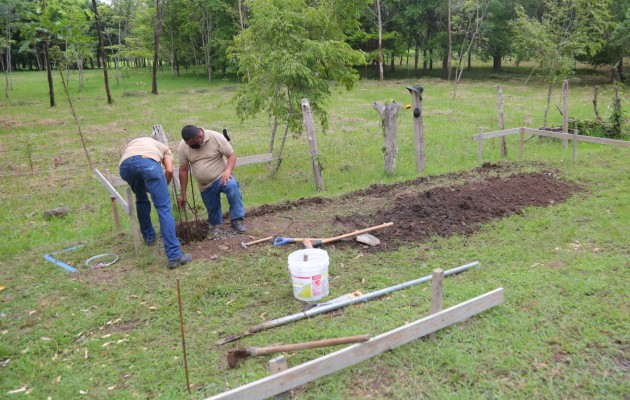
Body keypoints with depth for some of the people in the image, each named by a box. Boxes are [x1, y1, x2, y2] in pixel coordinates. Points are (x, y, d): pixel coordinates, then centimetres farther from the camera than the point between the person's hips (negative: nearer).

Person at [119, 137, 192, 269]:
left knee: (141, 200, 32)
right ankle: (174, 256, -7)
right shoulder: (164, 147, 38)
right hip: (149, 162, -3)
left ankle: (149, 237, 42)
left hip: (125, 165, 3)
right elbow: (169, 170, 18)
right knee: (164, 208, -2)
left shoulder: (129, 144, 47)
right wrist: (163, 188, 34)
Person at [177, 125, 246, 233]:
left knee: (232, 186, -35)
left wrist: (227, 171, -32)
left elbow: (232, 155, -13)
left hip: (221, 177, -3)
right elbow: (183, 170, -2)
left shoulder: (216, 137, -17)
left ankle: (236, 219, -26)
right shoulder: (182, 146, -8)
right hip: (205, 186, 3)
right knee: (213, 215, 6)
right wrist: (183, 194, -1)